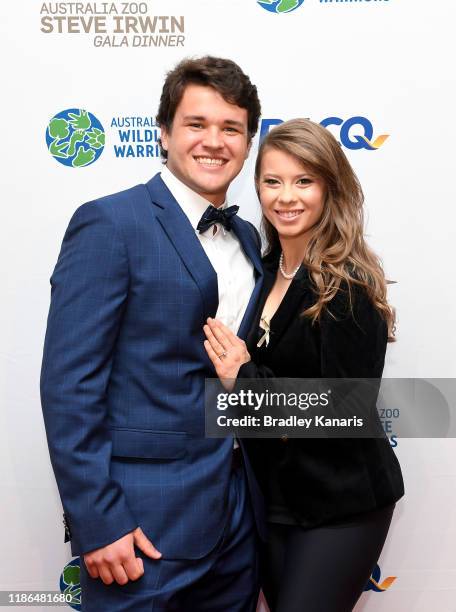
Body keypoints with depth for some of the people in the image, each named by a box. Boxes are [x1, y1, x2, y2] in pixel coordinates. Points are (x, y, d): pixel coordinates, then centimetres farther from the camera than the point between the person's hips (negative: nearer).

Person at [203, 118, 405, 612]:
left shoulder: (348, 285, -19)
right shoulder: (266, 270, 3)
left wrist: (245, 376, -19)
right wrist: (233, 364, -9)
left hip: (338, 505, -7)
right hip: (273, 494, 7)